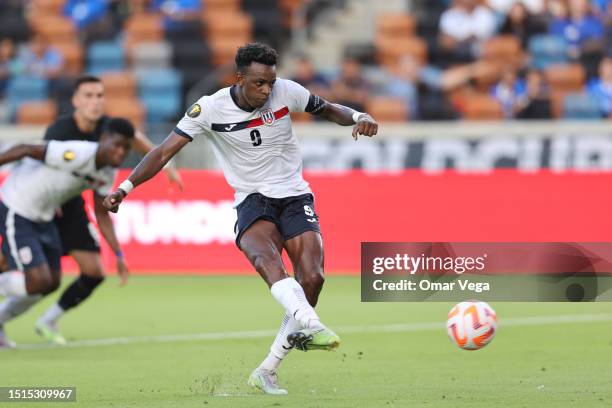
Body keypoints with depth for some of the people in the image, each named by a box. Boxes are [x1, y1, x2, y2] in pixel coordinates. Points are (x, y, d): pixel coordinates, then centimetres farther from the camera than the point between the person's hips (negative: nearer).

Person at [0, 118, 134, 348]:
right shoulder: (77, 155, -31)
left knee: (52, 283, 11)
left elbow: (101, 214, 8)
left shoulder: (108, 172, -2)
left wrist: (119, 256, 1)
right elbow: (26, 150, -24)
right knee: (38, 282, -16)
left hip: (43, 217, 9)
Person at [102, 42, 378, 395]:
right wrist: (125, 188, -16)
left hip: (295, 196, 2)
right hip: (252, 200, -2)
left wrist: (358, 117, -8)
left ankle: (267, 371, -6)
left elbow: (329, 110, 13)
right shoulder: (211, 109, -10)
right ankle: (310, 324, -59)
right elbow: (165, 151, -8)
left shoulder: (287, 92, -4)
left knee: (312, 277, -16)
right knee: (265, 257, -35)